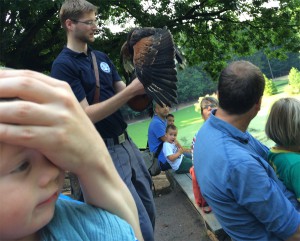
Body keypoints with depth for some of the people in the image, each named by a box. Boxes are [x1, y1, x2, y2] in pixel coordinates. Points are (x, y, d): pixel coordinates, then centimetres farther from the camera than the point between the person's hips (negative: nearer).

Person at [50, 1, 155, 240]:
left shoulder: (102, 57, 11)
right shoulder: (63, 65, -10)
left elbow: (123, 94, 11)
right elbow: (86, 115, -18)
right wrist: (131, 90, -23)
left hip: (127, 142, 7)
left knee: (149, 212, 18)